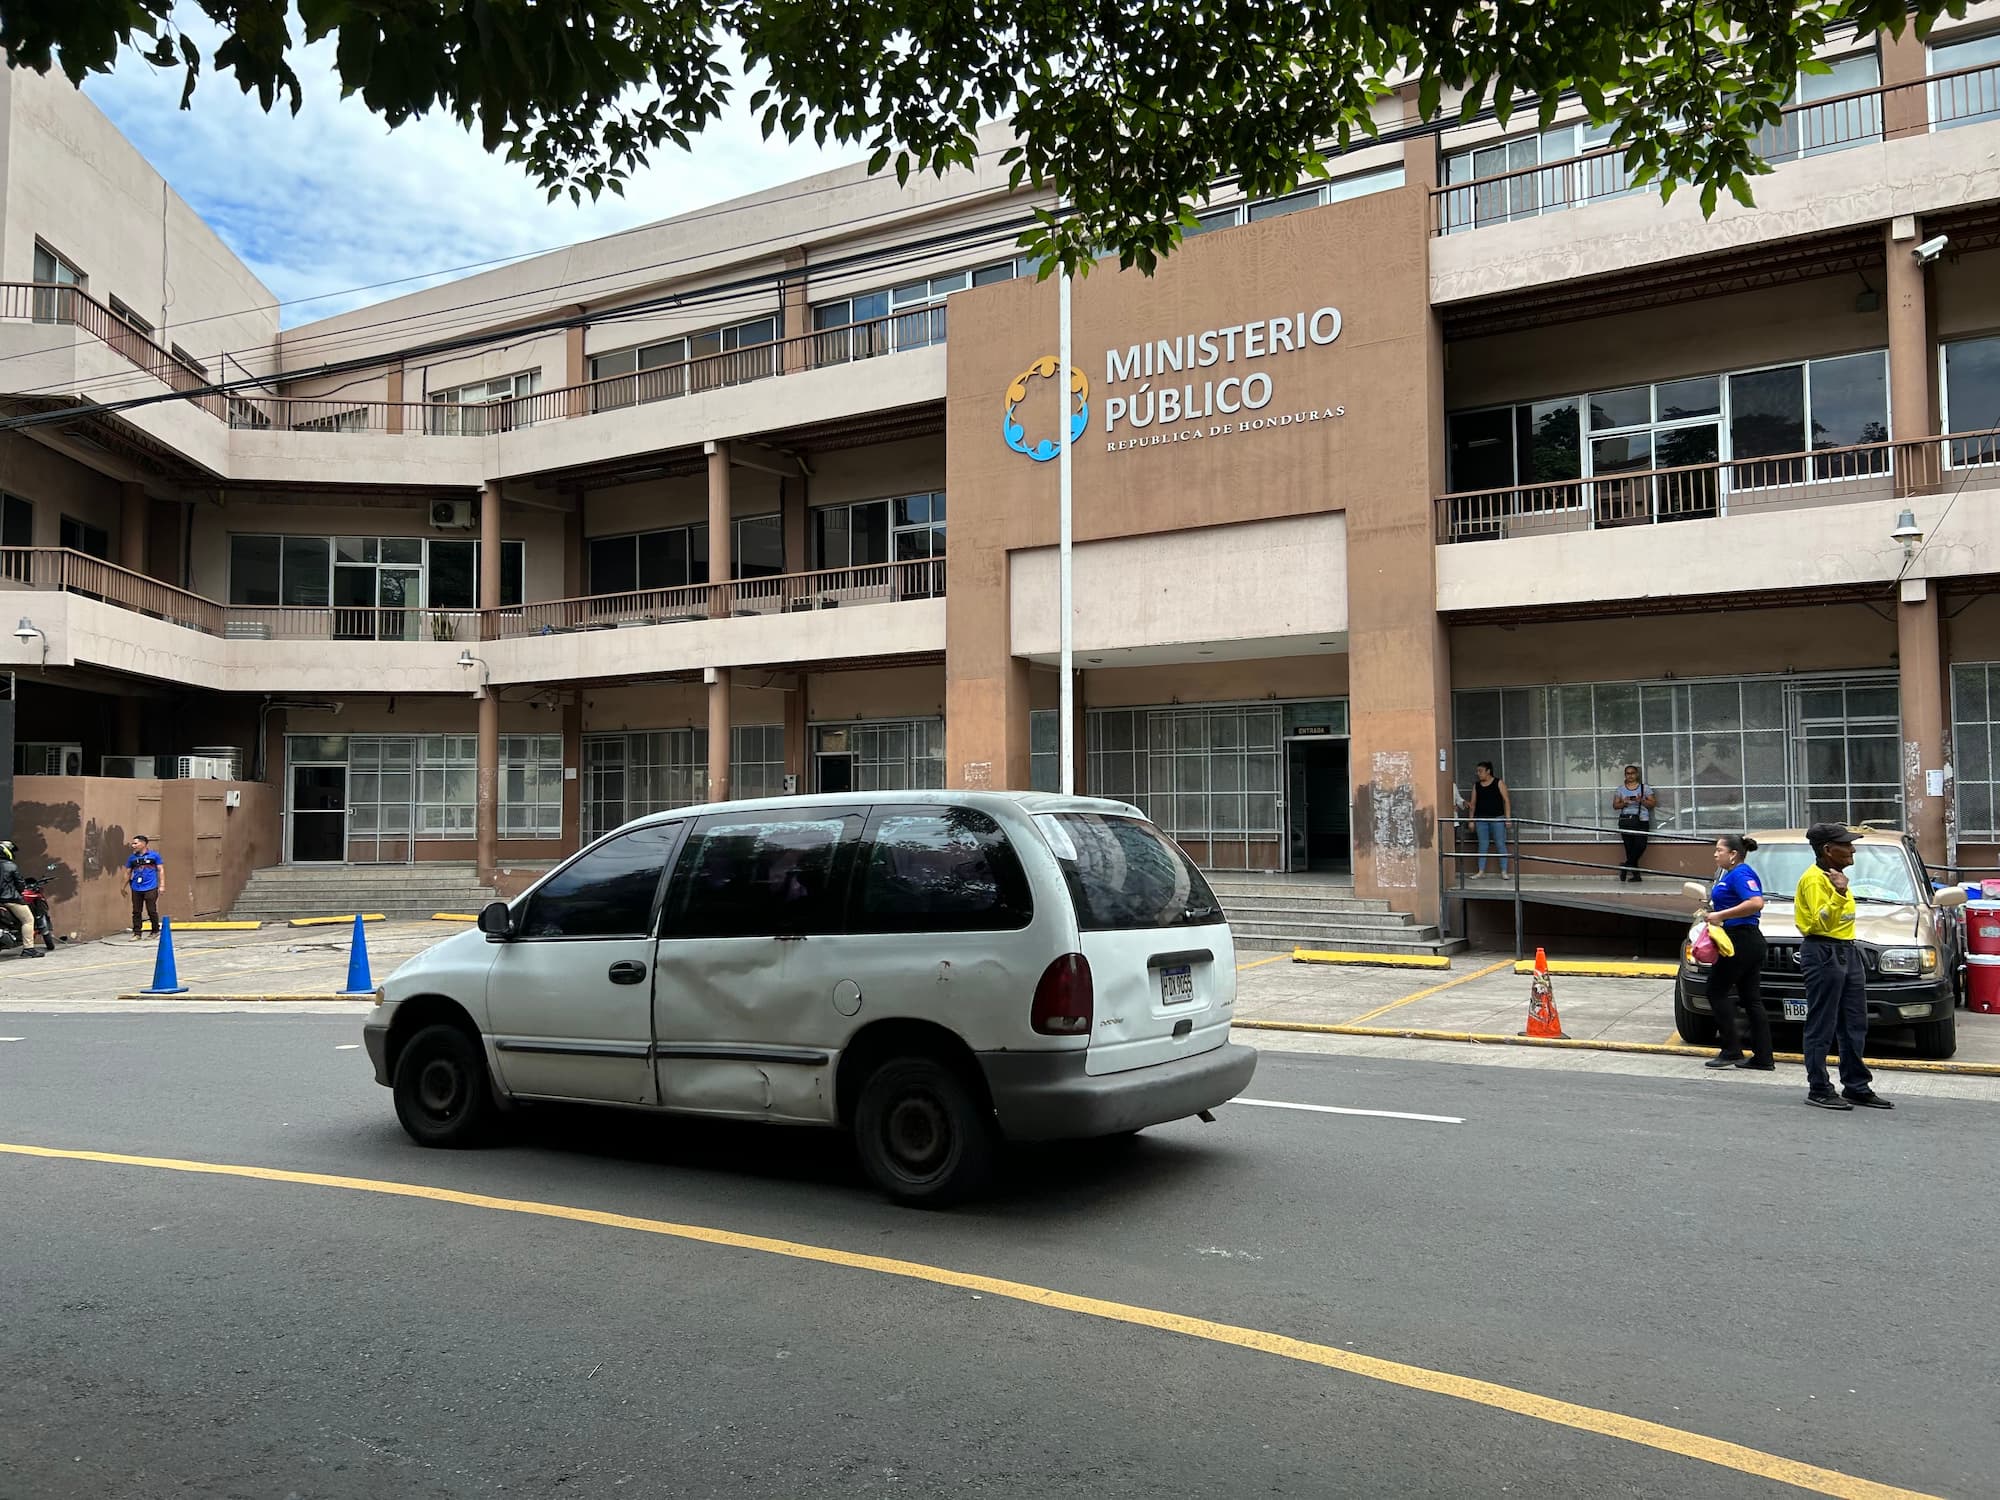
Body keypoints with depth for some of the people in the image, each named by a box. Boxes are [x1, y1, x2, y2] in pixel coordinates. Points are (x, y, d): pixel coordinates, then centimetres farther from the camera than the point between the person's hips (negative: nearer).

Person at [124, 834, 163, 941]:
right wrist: (124, 887, 14)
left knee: (152, 910, 0)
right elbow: (128, 873, 15)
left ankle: (155, 931, 14)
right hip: (136, 889, 3)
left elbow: (160, 870, 3)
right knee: (136, 912, 4)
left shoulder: (154, 855, 1)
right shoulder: (132, 857, 9)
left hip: (150, 888, -3)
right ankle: (137, 933, 10)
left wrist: (161, 885, -2)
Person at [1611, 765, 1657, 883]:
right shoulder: (1620, 789, 12)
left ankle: (1626, 867, 0)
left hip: (1641, 821, -2)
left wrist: (1641, 801, -13)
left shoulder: (1645, 788, 7)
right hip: (1625, 821, 2)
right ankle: (1636, 875, 7)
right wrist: (1624, 803, -9)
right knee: (1629, 848, 1)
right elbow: (1615, 805, 11)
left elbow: (1653, 803, 4)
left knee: (1640, 846, -16)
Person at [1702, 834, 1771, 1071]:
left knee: (1716, 991, -2)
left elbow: (1756, 903, -29)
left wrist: (1721, 915, -26)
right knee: (1751, 998, 9)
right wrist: (1712, 911, 16)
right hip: (1751, 942, 10)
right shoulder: (1731, 874, 18)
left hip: (1740, 942, -10)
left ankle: (1731, 1051, -1)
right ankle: (1763, 1057, 10)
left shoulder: (1740, 874, -14)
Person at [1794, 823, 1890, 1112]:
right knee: (1821, 1028, -5)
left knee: (1855, 1027, 13)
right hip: (1822, 954, -10)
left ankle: (1857, 1087, 20)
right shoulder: (1814, 879, -14)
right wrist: (1839, 894, -35)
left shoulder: (1835, 875, 17)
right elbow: (1822, 921, -25)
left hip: (1847, 952, 10)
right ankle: (1818, 1090, -1)